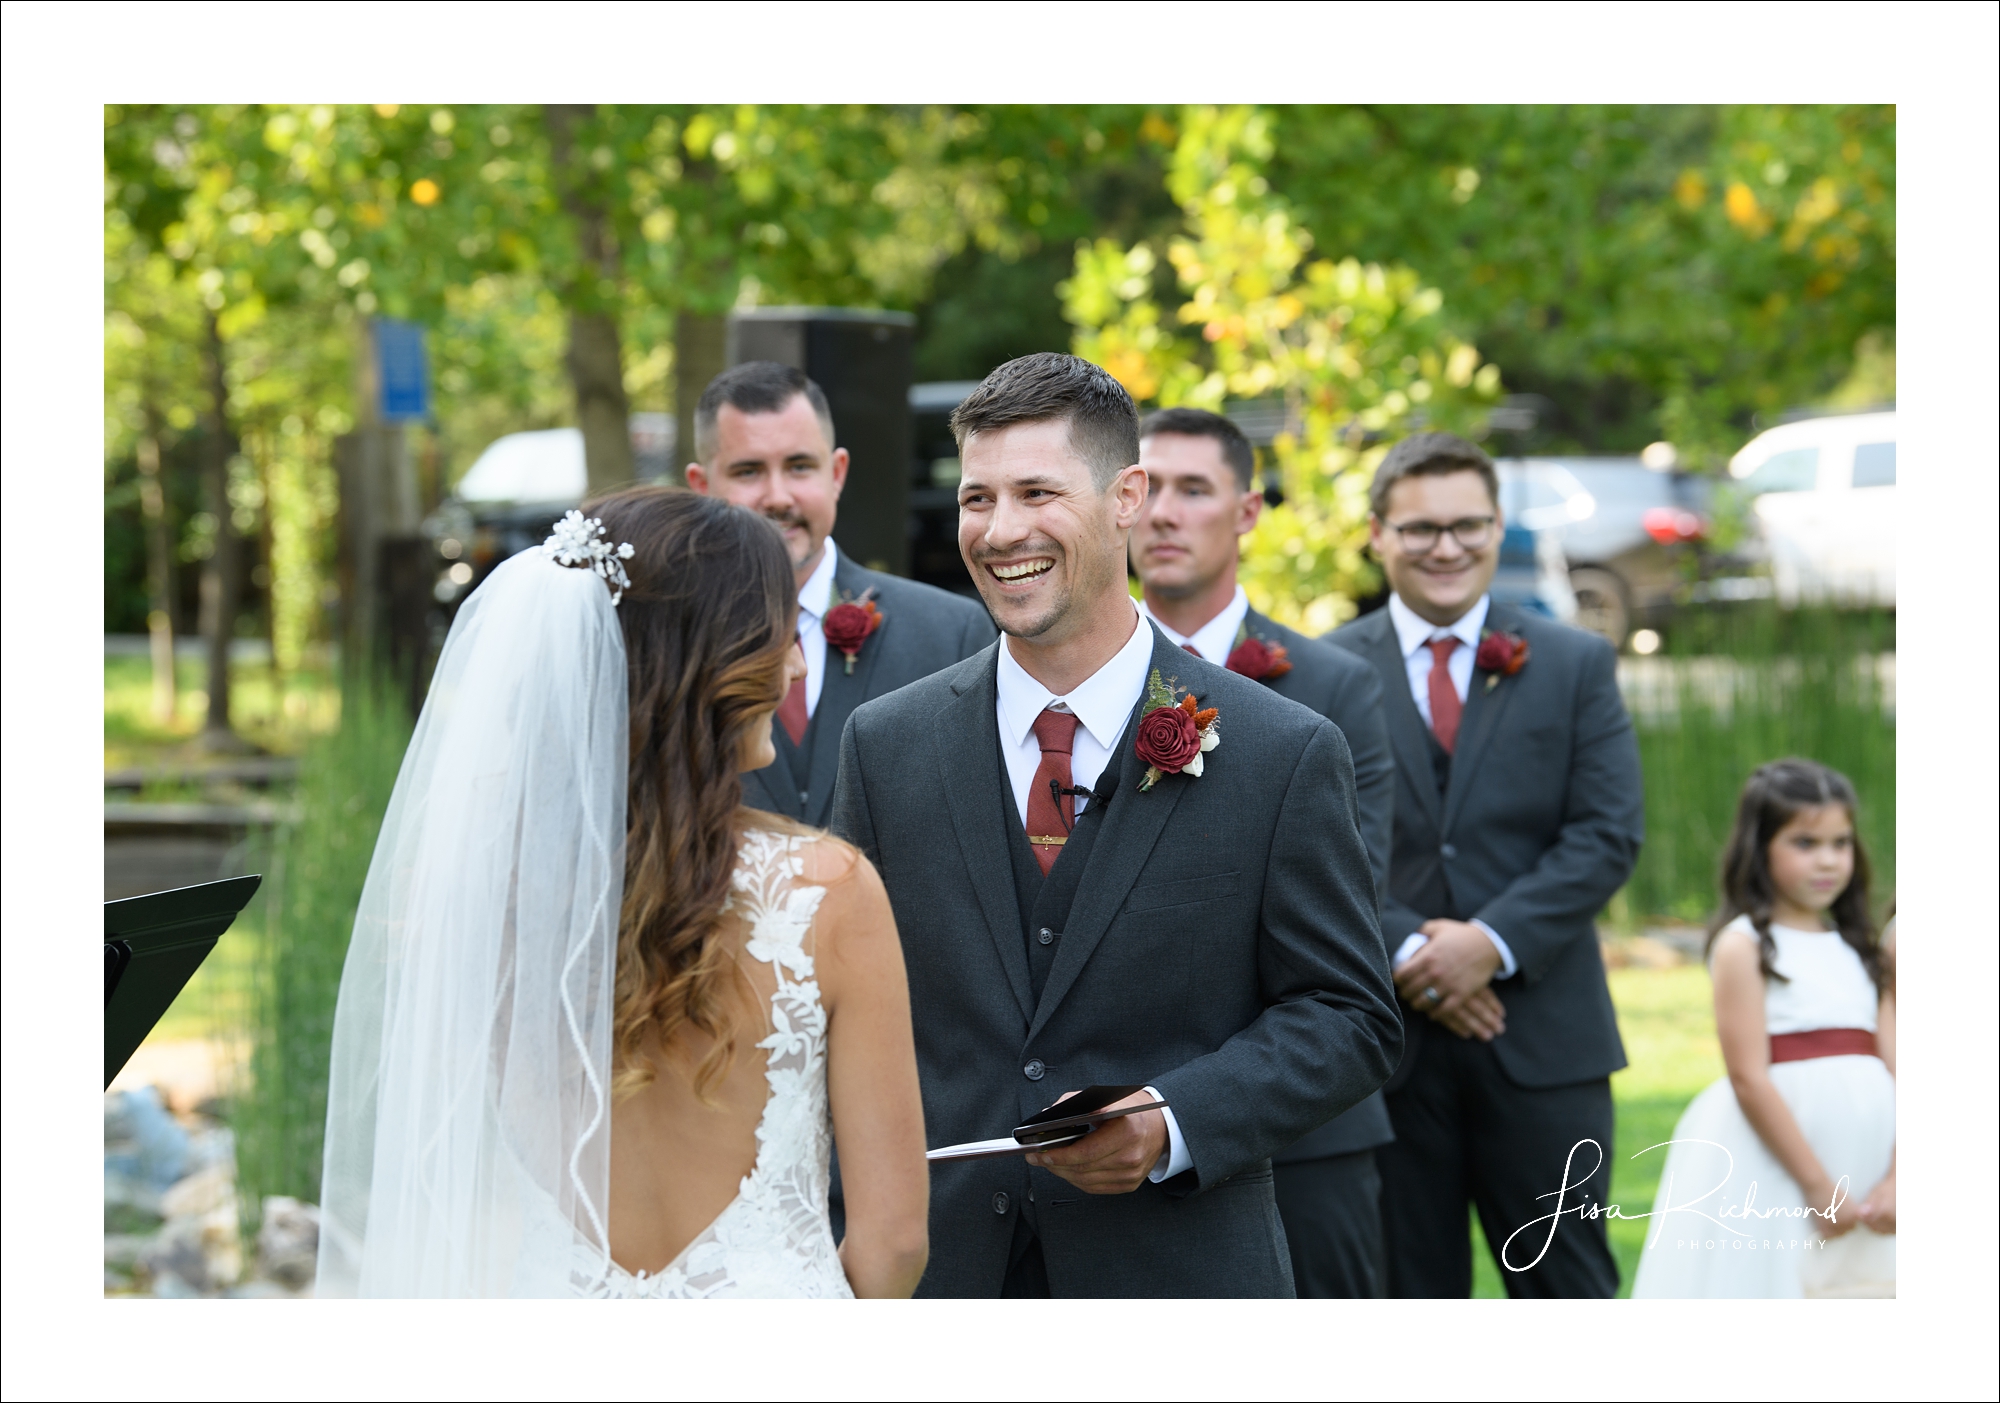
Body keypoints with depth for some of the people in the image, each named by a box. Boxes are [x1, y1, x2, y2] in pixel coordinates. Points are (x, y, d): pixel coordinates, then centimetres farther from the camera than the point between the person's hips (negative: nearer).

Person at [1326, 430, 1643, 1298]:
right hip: (1387, 1039, 0)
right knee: (1408, 1299, 6)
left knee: (1569, 1288, 3)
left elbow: (1610, 834, -1)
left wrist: (1492, 942, -13)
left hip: (1543, 1035, 0)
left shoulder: (1575, 664, 8)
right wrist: (1404, 951, -15)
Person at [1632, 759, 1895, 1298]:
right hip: (1771, 1168, -6)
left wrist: (1895, 1178, -9)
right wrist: (1820, 1188, -13)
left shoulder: (1864, 952, 16)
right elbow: (1749, 1078, -10)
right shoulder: (1743, 946, -2)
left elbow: (1894, 1068, 7)